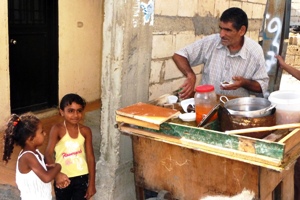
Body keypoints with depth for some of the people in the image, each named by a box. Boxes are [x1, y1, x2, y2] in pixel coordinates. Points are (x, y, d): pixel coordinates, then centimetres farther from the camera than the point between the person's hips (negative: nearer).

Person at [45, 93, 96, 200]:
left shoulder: (85, 131, -7)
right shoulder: (57, 129, -15)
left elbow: (90, 157, -2)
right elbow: (48, 154, -23)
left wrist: (92, 183, -2)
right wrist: (57, 174, -41)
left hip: (81, 177, 1)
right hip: (63, 177, -1)